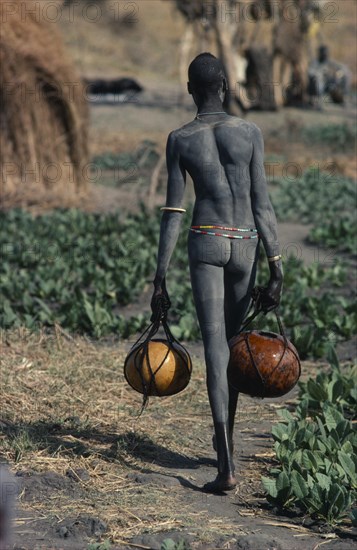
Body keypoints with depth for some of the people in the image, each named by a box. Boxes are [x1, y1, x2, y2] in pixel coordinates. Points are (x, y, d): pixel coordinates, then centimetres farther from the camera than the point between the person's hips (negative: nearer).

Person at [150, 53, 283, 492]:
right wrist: (277, 270, -2)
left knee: (215, 346, -8)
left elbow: (171, 215, -4)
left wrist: (160, 280, 0)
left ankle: (226, 467, -19)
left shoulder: (179, 140, -3)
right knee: (233, 339, 21)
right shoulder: (250, 133, -2)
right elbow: (262, 206, -5)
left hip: (204, 243, -2)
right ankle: (225, 435, 36)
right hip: (245, 246, 2)